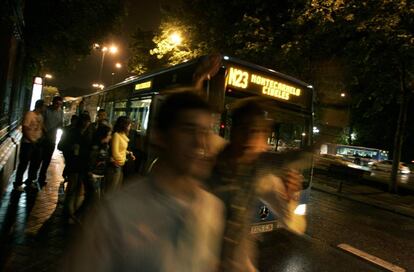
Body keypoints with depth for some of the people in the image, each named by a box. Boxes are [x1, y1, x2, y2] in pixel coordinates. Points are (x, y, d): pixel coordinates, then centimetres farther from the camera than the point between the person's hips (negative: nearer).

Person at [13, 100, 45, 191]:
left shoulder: (40, 116, 11)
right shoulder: (29, 114, -13)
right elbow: (25, 129, -17)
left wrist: (41, 137, 6)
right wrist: (31, 140, -17)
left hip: (37, 143, 8)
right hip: (28, 143, -8)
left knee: (36, 163, 15)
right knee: (23, 164, 1)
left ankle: (30, 181, 31)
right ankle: (18, 183, 14)